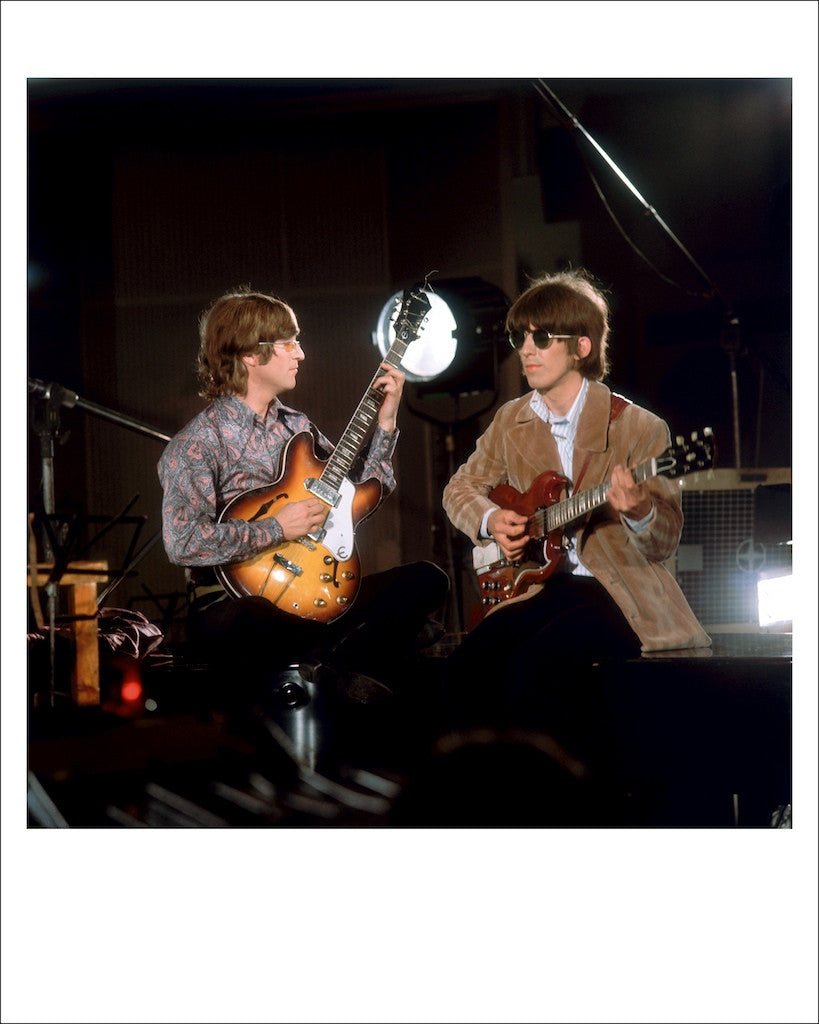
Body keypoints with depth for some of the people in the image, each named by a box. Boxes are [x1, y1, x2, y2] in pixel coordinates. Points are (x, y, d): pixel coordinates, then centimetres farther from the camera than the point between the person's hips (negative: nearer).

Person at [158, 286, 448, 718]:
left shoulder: (296, 426, 16)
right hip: (233, 601, -8)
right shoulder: (198, 442, -8)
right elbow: (182, 542, -21)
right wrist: (277, 528, -16)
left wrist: (385, 418, 9)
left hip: (310, 597, 8)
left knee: (426, 580, -10)